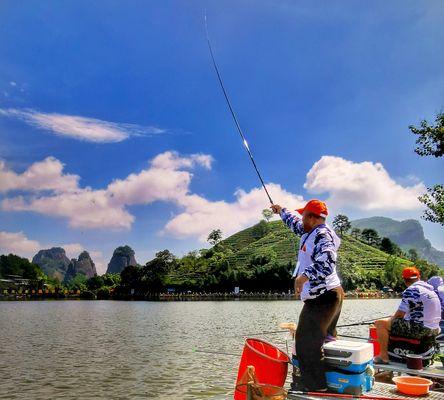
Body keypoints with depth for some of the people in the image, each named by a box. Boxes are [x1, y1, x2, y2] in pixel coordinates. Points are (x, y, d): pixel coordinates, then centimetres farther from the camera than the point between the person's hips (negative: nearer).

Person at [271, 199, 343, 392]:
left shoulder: (323, 235, -17)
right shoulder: (310, 232, 14)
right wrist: (281, 211, 47)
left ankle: (315, 385, 0)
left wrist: (304, 275, -42)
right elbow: (295, 224, 35)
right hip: (320, 296, 11)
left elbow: (326, 263, -33)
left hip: (324, 296, -11)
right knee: (325, 340, 17)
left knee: (307, 340, -8)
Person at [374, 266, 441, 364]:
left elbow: (400, 314, -17)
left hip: (420, 329, -9)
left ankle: (383, 356, -3)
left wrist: (391, 319, 5)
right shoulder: (431, 289, 12)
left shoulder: (411, 291, -15)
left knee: (380, 323, -6)